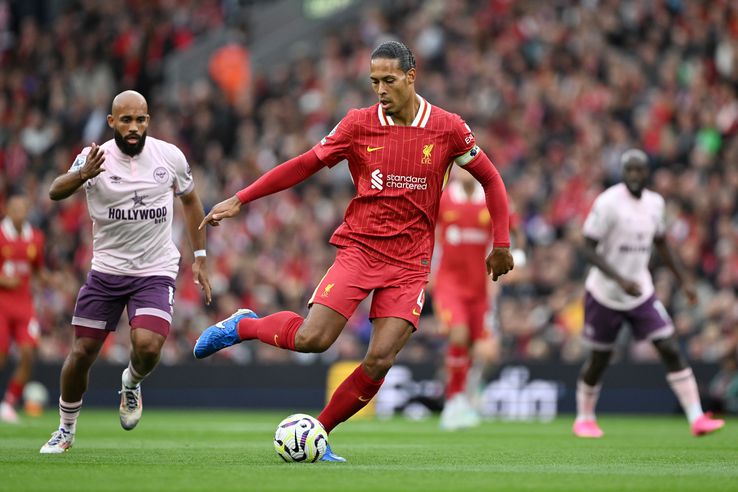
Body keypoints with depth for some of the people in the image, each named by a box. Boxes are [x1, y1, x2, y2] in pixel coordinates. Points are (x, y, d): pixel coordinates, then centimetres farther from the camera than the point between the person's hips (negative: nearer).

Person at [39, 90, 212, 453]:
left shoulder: (170, 157, -4)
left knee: (147, 347, -22)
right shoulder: (96, 157, -11)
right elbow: (55, 192, -29)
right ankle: (66, 429, 25)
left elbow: (190, 199, 14)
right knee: (82, 353, 1)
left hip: (156, 273, 0)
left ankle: (131, 384, 14)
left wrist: (199, 258, 13)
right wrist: (82, 175, -51)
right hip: (106, 271, 0)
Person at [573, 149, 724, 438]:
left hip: (641, 293, 4)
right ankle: (584, 419, 29)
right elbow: (589, 249, -20)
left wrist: (682, 280, 20)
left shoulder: (654, 203, 2)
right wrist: (620, 279, -30)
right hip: (605, 294, -4)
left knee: (670, 349, -8)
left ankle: (696, 419, -11)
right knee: (599, 359, 7)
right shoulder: (608, 203, -17)